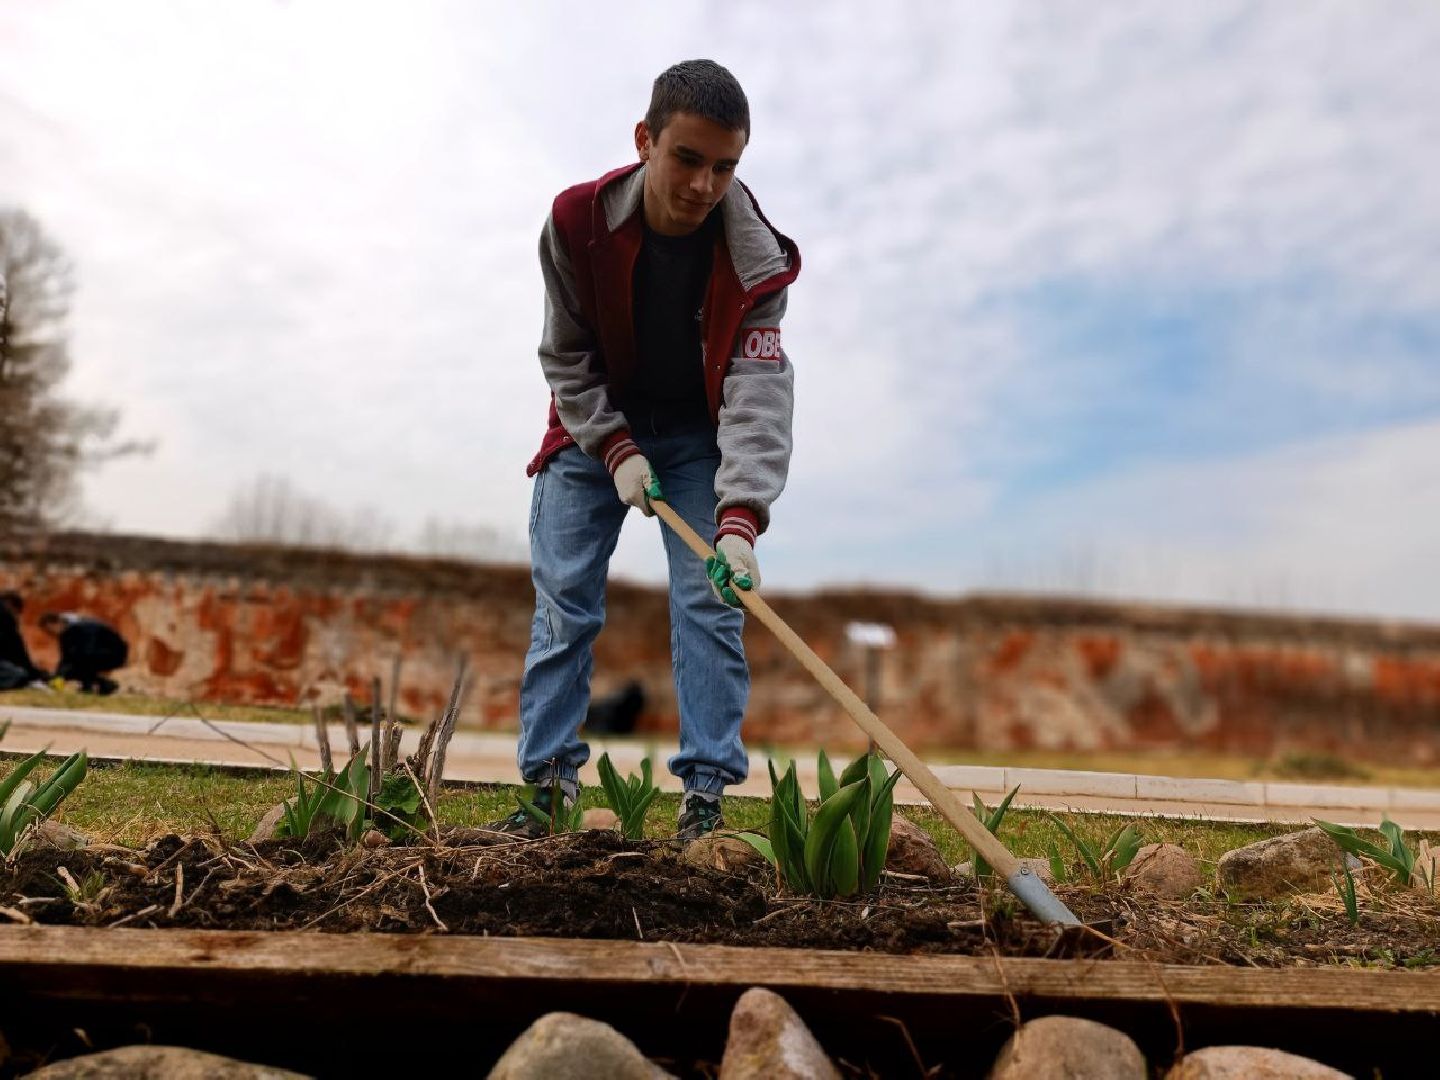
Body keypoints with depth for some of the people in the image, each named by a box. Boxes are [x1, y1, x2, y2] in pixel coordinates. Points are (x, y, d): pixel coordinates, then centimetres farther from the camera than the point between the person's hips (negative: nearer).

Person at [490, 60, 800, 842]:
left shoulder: (754, 257, -23)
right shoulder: (578, 221, -20)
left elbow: (759, 390, -32)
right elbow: (566, 357, -10)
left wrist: (739, 516, -44)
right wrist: (616, 448, -21)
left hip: (696, 436, -1)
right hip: (596, 426, 1)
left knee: (709, 601, -11)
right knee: (563, 600, -3)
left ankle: (706, 793, -5)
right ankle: (550, 784, 6)